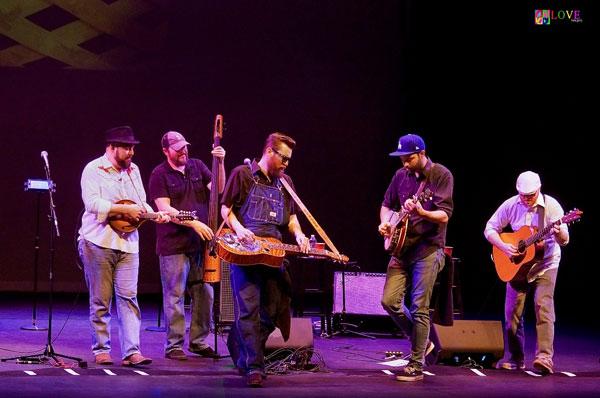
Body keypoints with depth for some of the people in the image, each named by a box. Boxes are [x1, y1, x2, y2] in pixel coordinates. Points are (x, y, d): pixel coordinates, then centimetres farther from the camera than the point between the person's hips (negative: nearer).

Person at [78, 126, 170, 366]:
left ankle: (132, 351, -8)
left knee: (128, 296, -4)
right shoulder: (94, 170, -4)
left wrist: (155, 215, 0)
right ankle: (101, 350, 13)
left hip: (128, 243, 5)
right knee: (100, 299, 3)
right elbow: (92, 203, -17)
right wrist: (124, 209, -20)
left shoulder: (133, 170, 15)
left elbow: (141, 202, 20)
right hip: (99, 242, -4)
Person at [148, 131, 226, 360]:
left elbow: (218, 188, 2)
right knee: (174, 296, -1)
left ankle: (198, 341, 22)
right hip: (173, 245, -5)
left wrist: (220, 163, -11)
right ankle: (173, 346, 7)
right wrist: (193, 223, -20)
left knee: (205, 294, 9)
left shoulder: (197, 166, 10)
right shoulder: (160, 175, -5)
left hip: (200, 243, 5)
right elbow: (164, 209, -12)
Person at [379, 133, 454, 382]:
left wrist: (422, 212, -33)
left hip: (428, 248, -6)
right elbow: (387, 204, 23)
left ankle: (416, 365, 0)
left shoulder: (441, 175, -7)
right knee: (389, 301, -2)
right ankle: (421, 341, 19)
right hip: (402, 247, 6)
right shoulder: (401, 175, 10)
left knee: (419, 308, -7)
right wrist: (385, 222, 2)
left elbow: (444, 215, -15)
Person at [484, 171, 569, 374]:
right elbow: (490, 229, 3)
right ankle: (516, 358, 14)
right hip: (517, 265, 4)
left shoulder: (551, 205, -14)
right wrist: (503, 246, -15)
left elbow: (564, 240, -16)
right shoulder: (510, 205, -5)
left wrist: (558, 233, -41)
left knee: (543, 306, -19)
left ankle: (545, 357, -24)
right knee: (512, 310, 2)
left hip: (545, 264, -4)